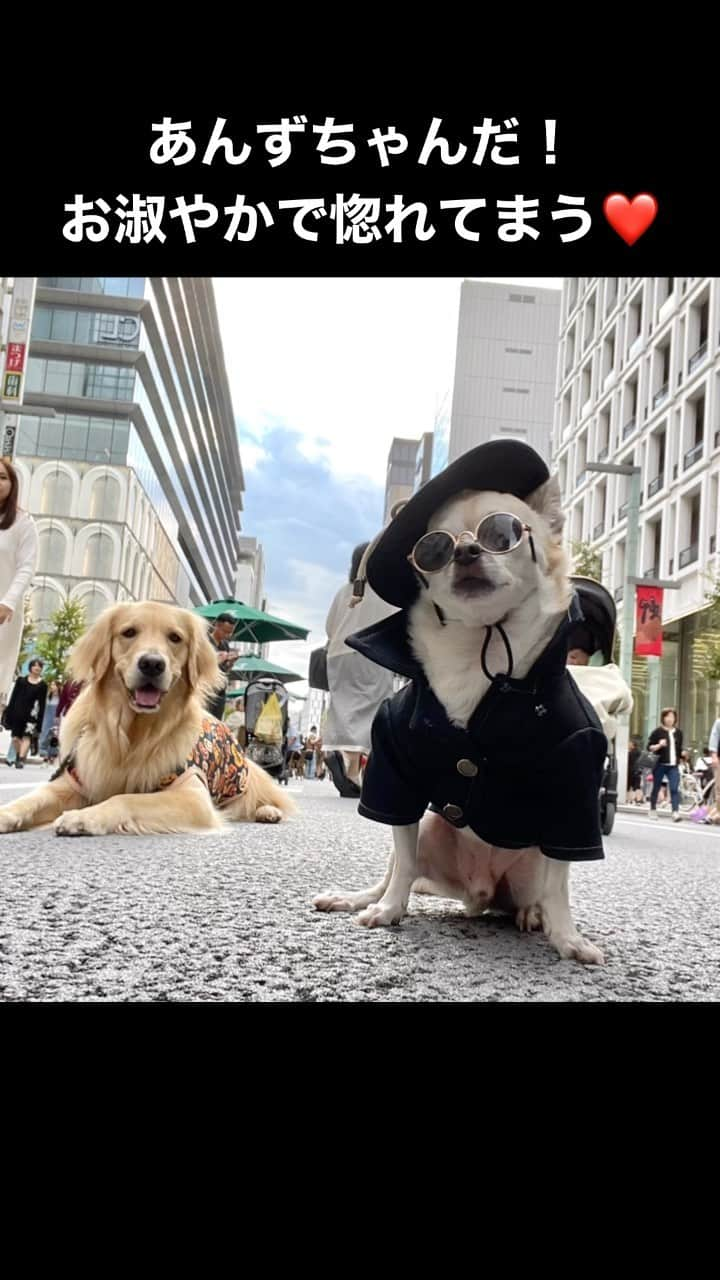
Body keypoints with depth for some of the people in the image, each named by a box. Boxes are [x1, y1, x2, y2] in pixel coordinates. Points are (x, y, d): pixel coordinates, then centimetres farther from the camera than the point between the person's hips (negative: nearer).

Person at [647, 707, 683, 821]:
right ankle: (653, 810, 25)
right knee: (656, 788, 7)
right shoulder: (657, 732, -2)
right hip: (660, 765, -2)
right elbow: (649, 747, -4)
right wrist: (659, 745, -19)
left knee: (675, 789, -11)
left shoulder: (678, 732, 11)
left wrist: (683, 753, 4)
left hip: (673, 766, 2)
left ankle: (676, 812, -18)